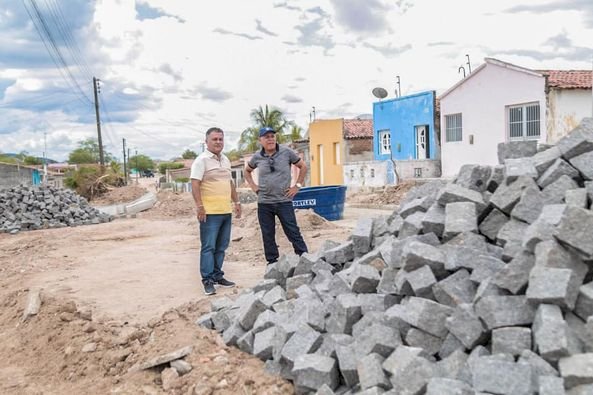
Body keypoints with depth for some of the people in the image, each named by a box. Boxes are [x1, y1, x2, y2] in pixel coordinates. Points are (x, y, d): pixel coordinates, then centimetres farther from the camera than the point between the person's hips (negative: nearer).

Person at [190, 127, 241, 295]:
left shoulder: (225, 160, 16)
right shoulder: (201, 160, -7)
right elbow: (195, 185, -14)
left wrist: (236, 201, 21)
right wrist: (199, 206, -21)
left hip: (226, 211, 8)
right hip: (210, 212, -7)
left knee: (221, 247, 12)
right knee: (208, 247, -4)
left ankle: (217, 275, 22)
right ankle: (208, 280, 2)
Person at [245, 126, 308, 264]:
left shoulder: (286, 152, -3)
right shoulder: (257, 157, 4)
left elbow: (303, 166, 6)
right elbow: (247, 171, 23)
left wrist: (297, 185, 0)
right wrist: (253, 186, 10)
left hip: (284, 201, -3)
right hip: (264, 203, 3)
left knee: (293, 232, -2)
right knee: (268, 235, 9)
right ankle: (272, 262, 20)